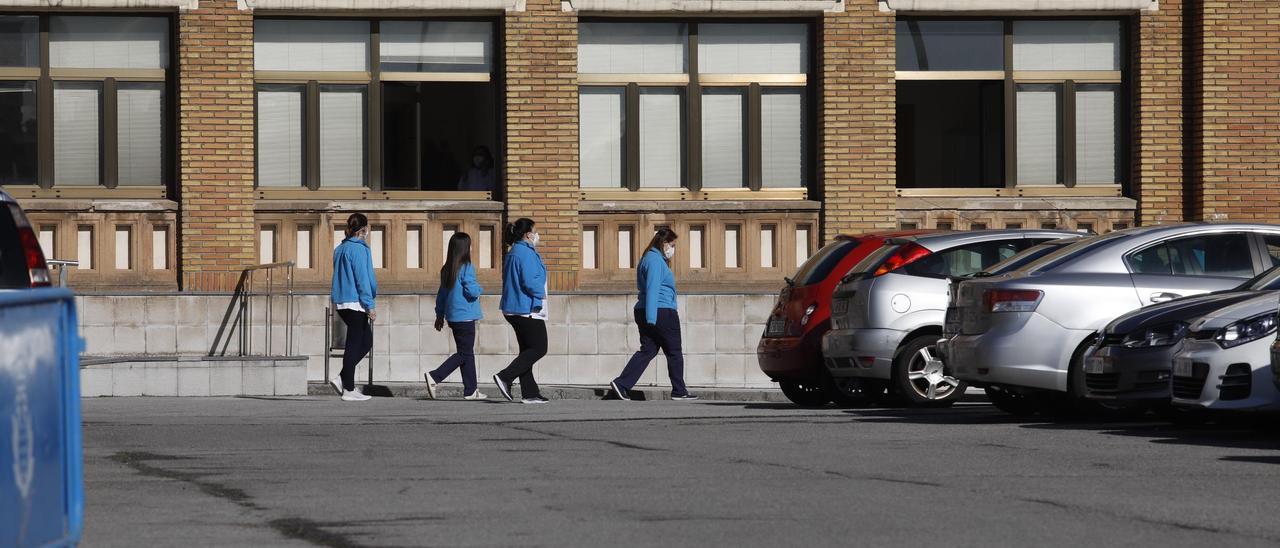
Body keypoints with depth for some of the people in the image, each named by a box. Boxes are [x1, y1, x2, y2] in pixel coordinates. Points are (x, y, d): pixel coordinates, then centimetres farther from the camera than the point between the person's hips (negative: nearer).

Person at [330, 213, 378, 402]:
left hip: (342, 303, 9)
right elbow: (362, 279, -17)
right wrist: (370, 305, -15)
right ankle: (349, 389, 0)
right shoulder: (358, 249, -13)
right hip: (355, 302, -9)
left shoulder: (340, 249, 14)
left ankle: (343, 378, 8)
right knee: (354, 344, -3)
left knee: (367, 340, 16)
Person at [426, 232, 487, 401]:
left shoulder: (446, 270, 9)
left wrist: (440, 314, 21)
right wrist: (480, 289, 2)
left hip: (453, 317, 8)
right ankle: (434, 377, -15)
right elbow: (471, 291, -20)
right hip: (465, 316, -8)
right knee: (464, 354, -4)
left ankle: (470, 390, 13)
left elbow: (441, 294, 14)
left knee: (467, 352, 13)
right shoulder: (466, 268, -14)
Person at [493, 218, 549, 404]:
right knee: (539, 348, -7)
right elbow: (529, 282, -23)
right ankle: (505, 377, -15)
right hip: (528, 309, -10)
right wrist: (541, 293, -5)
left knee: (527, 349, 10)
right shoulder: (525, 253, -15)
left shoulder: (512, 253, 16)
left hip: (514, 309, 10)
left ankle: (529, 392, 8)